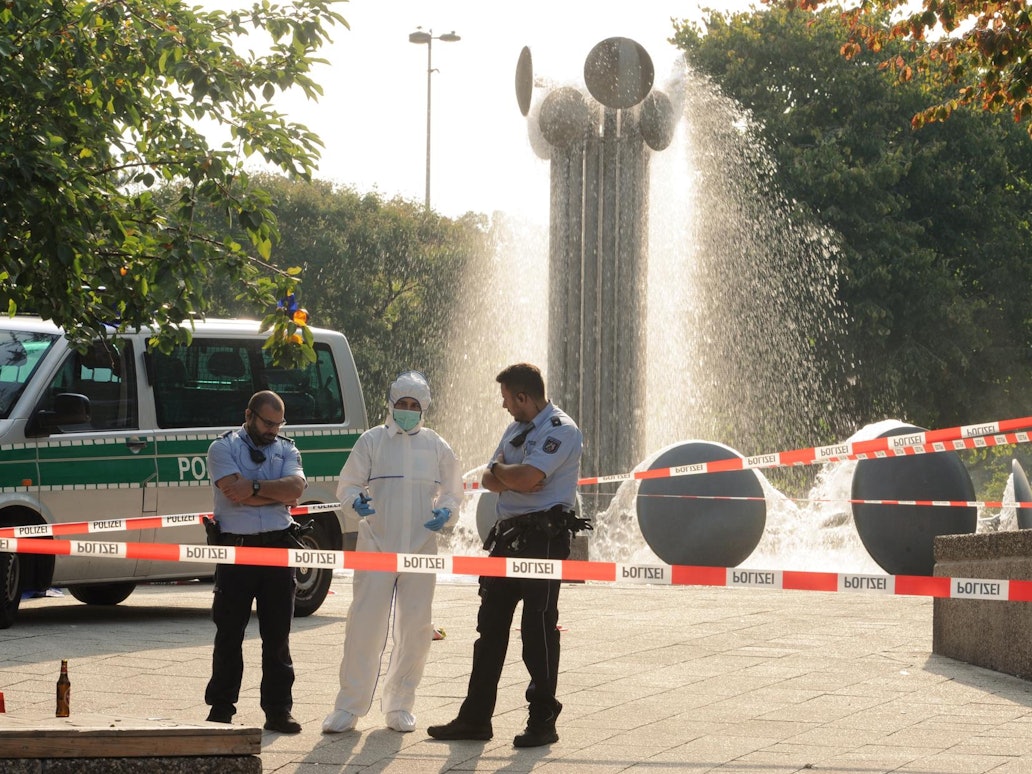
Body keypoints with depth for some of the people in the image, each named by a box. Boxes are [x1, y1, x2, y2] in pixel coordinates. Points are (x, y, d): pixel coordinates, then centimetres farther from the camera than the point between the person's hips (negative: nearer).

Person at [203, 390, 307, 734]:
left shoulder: (286, 449, 13)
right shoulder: (223, 448, 2)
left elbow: (296, 487, -7)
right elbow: (235, 492, -14)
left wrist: (255, 487, -14)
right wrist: (279, 494, -6)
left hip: (278, 548, 2)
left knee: (277, 634, 3)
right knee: (229, 634, 3)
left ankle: (278, 710, 7)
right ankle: (221, 709, 11)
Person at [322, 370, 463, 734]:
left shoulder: (436, 447, 10)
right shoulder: (371, 441, 5)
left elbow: (453, 492, 17)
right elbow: (347, 485, 5)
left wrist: (446, 511, -5)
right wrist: (357, 500, -18)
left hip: (421, 549, 2)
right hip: (376, 545, -2)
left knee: (416, 628, 3)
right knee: (364, 623, -7)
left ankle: (399, 705, 16)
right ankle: (349, 706, 0)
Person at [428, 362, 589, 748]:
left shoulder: (561, 431, -11)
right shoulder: (516, 429, 18)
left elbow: (527, 478, -22)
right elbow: (489, 479, 14)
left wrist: (502, 469, -2)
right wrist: (510, 478, -8)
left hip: (543, 538, -9)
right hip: (507, 535, 9)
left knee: (538, 631, -5)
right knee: (490, 627, 10)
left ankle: (543, 721, 2)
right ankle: (475, 718, 15)